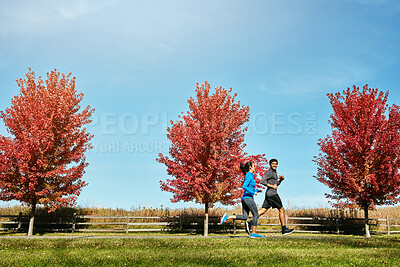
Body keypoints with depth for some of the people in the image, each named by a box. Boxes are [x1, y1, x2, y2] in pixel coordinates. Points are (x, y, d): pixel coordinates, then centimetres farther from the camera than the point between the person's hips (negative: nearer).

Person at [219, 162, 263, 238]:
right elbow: (244, 186, -22)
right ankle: (253, 233, 2)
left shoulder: (248, 176, 20)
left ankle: (227, 217, -5)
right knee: (256, 215, -1)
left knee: (244, 217, 4)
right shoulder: (249, 176, -10)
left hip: (244, 198, 9)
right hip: (248, 198, -9)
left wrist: (257, 190, 21)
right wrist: (253, 192, -16)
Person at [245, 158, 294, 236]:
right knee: (282, 210, 0)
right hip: (272, 194, -9)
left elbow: (276, 184, 29)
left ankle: (249, 223, -5)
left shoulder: (274, 173, 22)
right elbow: (262, 181, -19)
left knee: (263, 210, 2)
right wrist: (272, 186, -17)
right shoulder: (269, 172, -9)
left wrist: (280, 180, 11)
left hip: (269, 195, 9)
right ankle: (284, 229, 6)